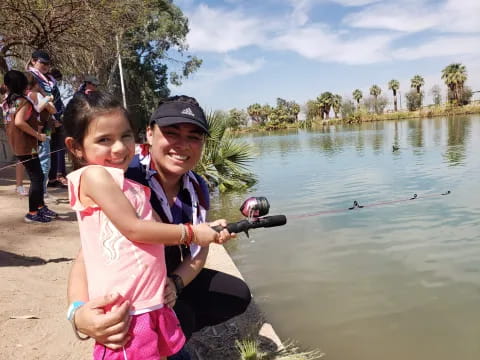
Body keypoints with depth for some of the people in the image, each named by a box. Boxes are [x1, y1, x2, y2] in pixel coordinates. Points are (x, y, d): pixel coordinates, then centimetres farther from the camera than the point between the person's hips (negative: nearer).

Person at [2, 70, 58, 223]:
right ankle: (32, 213, 4)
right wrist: (37, 134, -21)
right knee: (36, 178, -2)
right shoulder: (23, 101, -15)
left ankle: (41, 207, 25)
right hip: (26, 146, -9)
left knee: (37, 176, 17)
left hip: (18, 145, 9)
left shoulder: (8, 102, 11)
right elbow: (19, 122, -29)